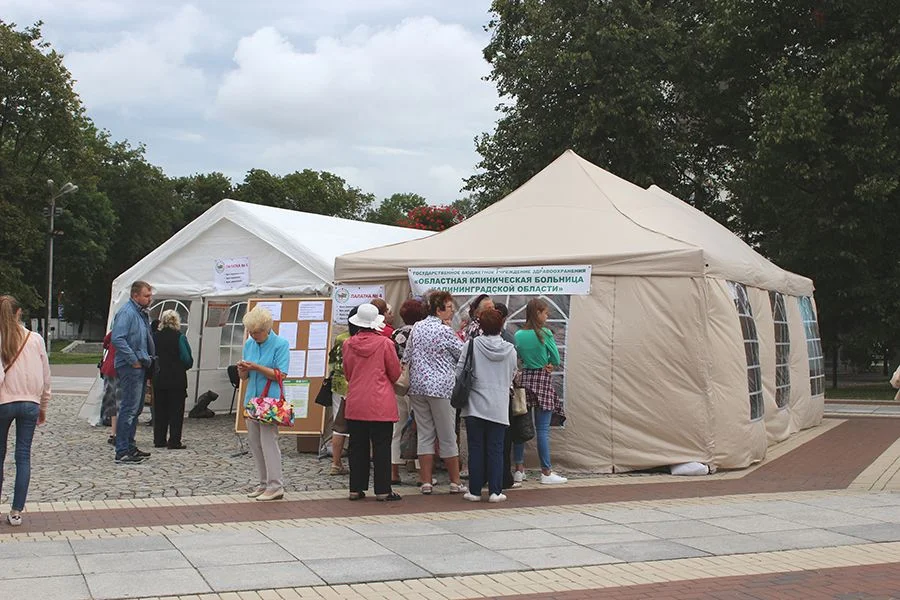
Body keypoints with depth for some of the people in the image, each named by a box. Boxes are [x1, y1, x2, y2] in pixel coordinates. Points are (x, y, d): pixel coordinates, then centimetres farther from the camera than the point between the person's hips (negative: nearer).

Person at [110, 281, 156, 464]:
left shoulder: (142, 313, 18)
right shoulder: (126, 313, -14)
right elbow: (117, 339, -24)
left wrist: (149, 359, 16)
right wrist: (134, 360, -20)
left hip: (140, 367, 10)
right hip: (130, 367, -10)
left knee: (136, 408, 15)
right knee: (129, 408, -10)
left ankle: (129, 446, 25)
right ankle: (122, 452, -7)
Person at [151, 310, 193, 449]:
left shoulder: (154, 337, 1)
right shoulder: (179, 337, -11)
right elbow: (187, 359, -12)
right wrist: (186, 366, 9)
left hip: (158, 379, 4)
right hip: (176, 379, -4)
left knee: (160, 409, 13)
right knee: (176, 411, 2)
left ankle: (159, 440, 16)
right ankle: (174, 442, 0)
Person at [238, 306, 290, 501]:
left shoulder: (281, 344, -7)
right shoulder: (249, 344, 11)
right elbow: (244, 377, 15)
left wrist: (256, 367, -19)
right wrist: (242, 370, -8)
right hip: (252, 398, 7)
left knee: (268, 441, -10)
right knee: (254, 442, 8)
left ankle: (276, 486, -4)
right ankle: (263, 483, 17)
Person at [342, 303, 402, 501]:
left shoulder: (348, 344, 2)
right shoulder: (385, 343, -9)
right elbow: (395, 374, 0)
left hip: (355, 404, 4)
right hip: (381, 405, -4)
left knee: (357, 447, 10)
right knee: (381, 447, 2)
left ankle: (356, 488, 14)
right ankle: (383, 490, 3)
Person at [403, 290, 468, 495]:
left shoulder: (416, 328, 8)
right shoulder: (445, 331, -10)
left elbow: (406, 357, 13)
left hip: (417, 386, 5)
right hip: (441, 387, -5)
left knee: (425, 434, 8)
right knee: (447, 437, 3)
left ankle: (425, 482, 6)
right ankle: (455, 482, 10)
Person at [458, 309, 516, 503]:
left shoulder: (472, 345, -7)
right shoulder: (510, 350, -1)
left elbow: (459, 373, -5)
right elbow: (512, 377, 10)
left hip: (475, 405, -1)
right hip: (499, 407, 1)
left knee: (476, 448, 6)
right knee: (496, 449, 6)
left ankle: (475, 490, 9)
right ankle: (495, 490, 5)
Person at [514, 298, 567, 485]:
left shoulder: (518, 335, 4)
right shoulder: (545, 334, -10)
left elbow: (518, 357, 11)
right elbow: (556, 360, -5)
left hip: (524, 379, 5)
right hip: (542, 380, -5)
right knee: (543, 429, -2)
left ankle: (519, 469, 14)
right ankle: (546, 472, 3)